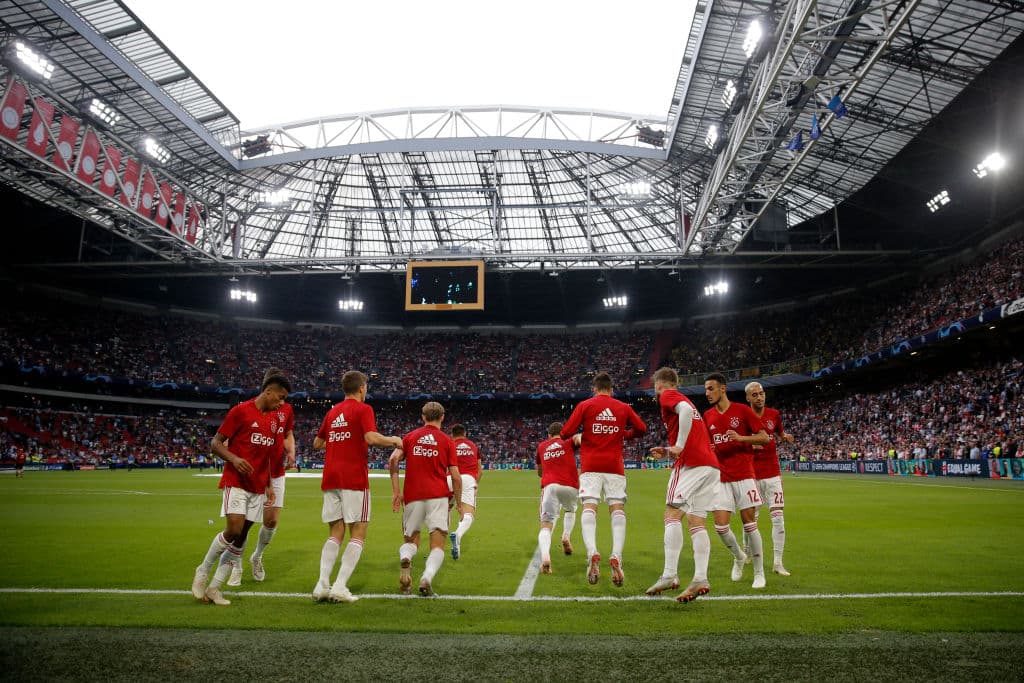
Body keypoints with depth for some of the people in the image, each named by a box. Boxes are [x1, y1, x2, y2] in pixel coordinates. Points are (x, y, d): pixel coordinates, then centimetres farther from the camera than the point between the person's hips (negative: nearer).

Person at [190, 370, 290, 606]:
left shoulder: (274, 418, 13)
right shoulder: (241, 411, -7)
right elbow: (215, 443, -7)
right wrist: (234, 459, -24)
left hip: (258, 487, 6)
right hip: (236, 482, -6)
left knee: (241, 537, 4)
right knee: (234, 529, -17)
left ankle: (214, 588, 14)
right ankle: (203, 571, 9)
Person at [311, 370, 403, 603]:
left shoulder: (332, 412, 17)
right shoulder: (363, 409, -3)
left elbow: (317, 444, 24)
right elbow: (371, 438, -19)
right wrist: (393, 440, -3)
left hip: (330, 479, 6)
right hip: (354, 479, -6)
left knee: (335, 534, 12)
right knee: (357, 534, 1)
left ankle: (322, 585, 2)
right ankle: (340, 587, -7)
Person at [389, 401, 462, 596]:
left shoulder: (410, 437, 11)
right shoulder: (447, 441, 7)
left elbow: (393, 460, -4)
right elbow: (456, 477, 1)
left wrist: (396, 491, 0)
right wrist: (459, 503, 13)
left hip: (412, 496, 2)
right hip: (438, 496, -2)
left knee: (411, 540, 17)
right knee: (438, 545, 1)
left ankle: (405, 559, -18)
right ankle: (427, 577, -27)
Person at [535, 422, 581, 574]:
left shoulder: (541, 446, 25)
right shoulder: (569, 441, 18)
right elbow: (579, 437, -7)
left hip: (549, 486, 0)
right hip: (571, 486, 0)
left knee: (546, 526, -4)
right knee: (571, 510, 32)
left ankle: (545, 557, -32)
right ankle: (566, 536, 7)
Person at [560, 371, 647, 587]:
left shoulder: (585, 405, 4)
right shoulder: (623, 407, 11)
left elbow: (565, 433, -2)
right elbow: (641, 429, 14)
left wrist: (578, 437, 20)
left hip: (590, 465, -1)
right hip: (614, 465, 1)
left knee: (589, 507, -7)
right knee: (618, 509, 1)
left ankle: (592, 552, -29)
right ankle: (616, 556, -17)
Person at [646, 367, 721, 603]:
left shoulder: (667, 396, 2)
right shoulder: (682, 399, 29)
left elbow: (686, 410, -21)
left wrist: (679, 446, -19)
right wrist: (668, 451, 25)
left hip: (691, 463, -9)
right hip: (711, 463, 9)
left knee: (673, 514, -9)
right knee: (697, 522, 5)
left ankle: (669, 575, -15)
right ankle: (701, 579, -2)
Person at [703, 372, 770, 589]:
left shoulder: (742, 410, -4)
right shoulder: (708, 416, 9)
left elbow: (764, 438, -3)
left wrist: (741, 437, -19)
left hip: (743, 475, -4)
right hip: (721, 478, 4)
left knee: (749, 523, -2)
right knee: (720, 526, -4)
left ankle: (759, 573, 14)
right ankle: (739, 557, 26)